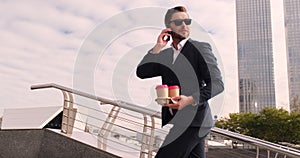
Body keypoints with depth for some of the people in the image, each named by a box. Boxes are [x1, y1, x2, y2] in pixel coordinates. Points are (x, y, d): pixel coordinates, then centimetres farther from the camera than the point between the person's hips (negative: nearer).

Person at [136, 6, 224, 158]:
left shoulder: (200, 48, -1)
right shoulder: (165, 54, 16)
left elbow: (217, 83, -8)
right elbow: (141, 72, 6)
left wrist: (190, 99, -22)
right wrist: (158, 47, -1)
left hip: (192, 121, -6)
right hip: (174, 121, 6)